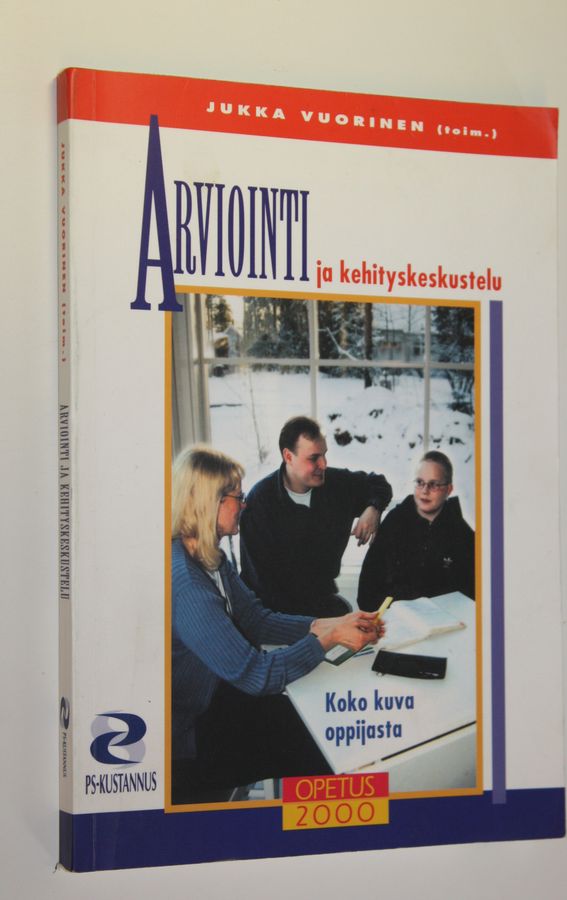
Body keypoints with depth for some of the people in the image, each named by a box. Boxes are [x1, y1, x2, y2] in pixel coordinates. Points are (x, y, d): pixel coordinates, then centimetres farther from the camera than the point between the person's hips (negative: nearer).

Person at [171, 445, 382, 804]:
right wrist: (331, 638, -19)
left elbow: (259, 621, 9)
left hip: (215, 698, 9)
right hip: (187, 738, -9)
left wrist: (333, 623, -3)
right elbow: (255, 675, -29)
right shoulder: (184, 582, -31)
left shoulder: (212, 559, 0)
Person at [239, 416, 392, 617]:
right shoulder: (259, 501, -13)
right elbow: (260, 574, -14)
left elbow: (378, 484, 25)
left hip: (323, 595, 5)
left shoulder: (337, 483, 2)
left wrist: (373, 508, 1)